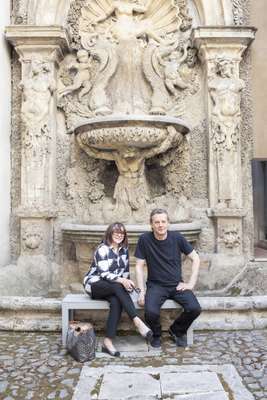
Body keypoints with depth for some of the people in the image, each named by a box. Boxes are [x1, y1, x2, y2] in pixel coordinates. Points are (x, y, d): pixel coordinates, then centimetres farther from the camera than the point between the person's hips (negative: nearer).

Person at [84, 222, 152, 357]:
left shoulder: (124, 250, 7)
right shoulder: (102, 249, -12)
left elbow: (125, 270, 13)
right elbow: (103, 273, -22)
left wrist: (127, 283, -6)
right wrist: (121, 281, -35)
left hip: (111, 289, 5)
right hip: (94, 284, -5)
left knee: (116, 302, -29)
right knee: (117, 287, -34)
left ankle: (108, 341, -30)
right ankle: (137, 322, -37)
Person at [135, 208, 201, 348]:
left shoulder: (177, 237, -4)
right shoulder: (144, 239, -7)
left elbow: (195, 259, 4)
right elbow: (139, 266, -3)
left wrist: (191, 283, -3)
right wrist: (142, 291, -10)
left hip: (177, 285, 2)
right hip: (156, 285, -1)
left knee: (195, 309, -22)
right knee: (151, 312, -29)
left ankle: (176, 330, 12)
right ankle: (156, 334, 9)